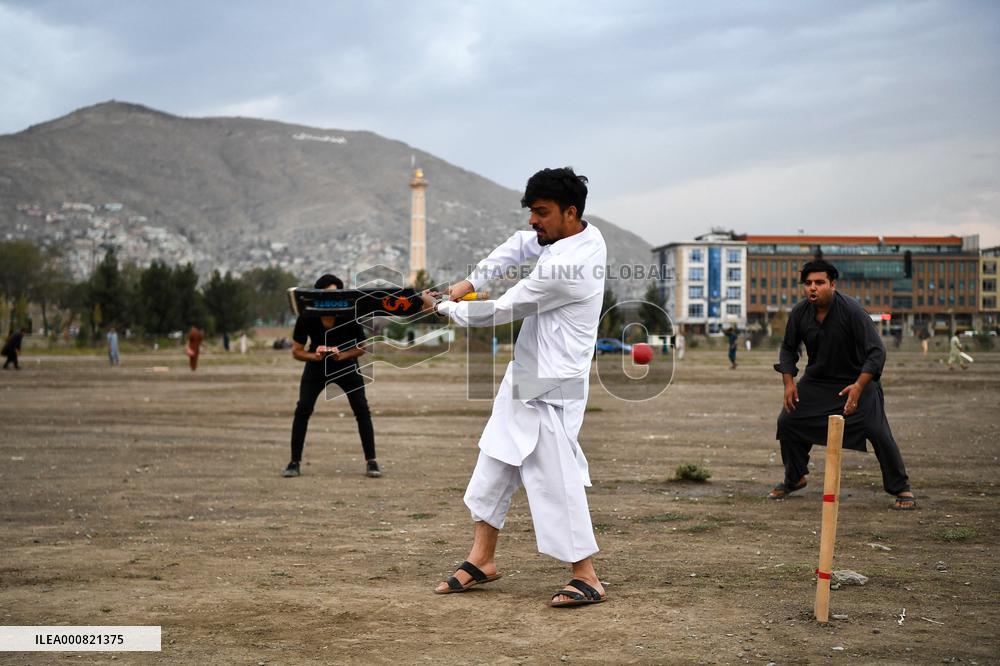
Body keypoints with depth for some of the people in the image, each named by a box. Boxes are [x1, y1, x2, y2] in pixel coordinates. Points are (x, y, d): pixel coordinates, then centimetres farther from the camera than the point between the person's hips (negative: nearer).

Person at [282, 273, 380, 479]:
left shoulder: (350, 316, -26)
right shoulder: (306, 318, -24)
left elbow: (361, 347, -10)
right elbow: (296, 351, -12)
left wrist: (341, 355, -29)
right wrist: (315, 356, -32)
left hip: (346, 365, 0)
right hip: (316, 367, 0)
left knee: (362, 410, -11)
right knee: (302, 409, -12)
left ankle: (371, 462, -1)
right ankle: (295, 463, -2)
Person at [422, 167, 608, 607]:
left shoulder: (565, 267, -25)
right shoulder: (583, 234, 3)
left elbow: (503, 311, -17)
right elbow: (519, 244, 19)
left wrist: (441, 308, -2)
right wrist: (472, 281, 7)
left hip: (550, 388, -10)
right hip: (525, 377, 10)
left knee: (555, 479, -7)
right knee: (494, 465, 14)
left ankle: (587, 579, 1)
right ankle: (482, 560, 24)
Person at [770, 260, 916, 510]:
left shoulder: (851, 310, -25)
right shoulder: (799, 313, -10)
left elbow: (876, 351, -26)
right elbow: (788, 348, 6)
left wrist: (859, 386, -37)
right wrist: (789, 382, -8)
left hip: (857, 379, -5)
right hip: (816, 381, 5)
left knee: (878, 431, -18)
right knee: (787, 421, -1)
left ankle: (901, 488, -3)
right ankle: (794, 478, 22)